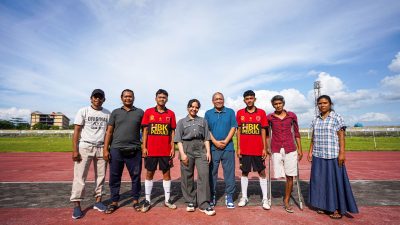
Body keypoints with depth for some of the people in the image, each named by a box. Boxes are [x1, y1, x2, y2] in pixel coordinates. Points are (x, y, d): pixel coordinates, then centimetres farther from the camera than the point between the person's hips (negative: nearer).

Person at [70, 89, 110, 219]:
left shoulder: (108, 114, 7)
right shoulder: (83, 111, 0)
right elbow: (76, 131, -4)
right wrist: (75, 150, -11)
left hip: (101, 148, 3)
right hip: (85, 147, -3)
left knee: (101, 176, 8)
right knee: (80, 176, -2)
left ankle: (98, 201, 21)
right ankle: (77, 205, 8)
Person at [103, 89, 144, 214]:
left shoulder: (140, 112, 7)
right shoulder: (115, 112, 9)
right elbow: (109, 132, 7)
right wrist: (105, 149, 0)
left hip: (134, 150, -1)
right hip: (116, 150, 1)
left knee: (136, 177, 6)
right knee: (114, 177, 9)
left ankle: (135, 201, 23)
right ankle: (114, 202, 25)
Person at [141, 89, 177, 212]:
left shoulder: (171, 113, 4)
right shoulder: (148, 112, 3)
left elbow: (172, 132, 6)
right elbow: (145, 130, 4)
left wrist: (173, 148, 1)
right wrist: (144, 147, -2)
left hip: (166, 150, 1)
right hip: (151, 150, 0)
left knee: (166, 173, 9)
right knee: (149, 173, 8)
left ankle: (167, 200, 21)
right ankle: (147, 200, 21)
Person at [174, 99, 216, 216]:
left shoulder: (203, 121, 16)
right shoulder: (181, 121, 12)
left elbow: (206, 138, 10)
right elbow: (178, 139, 3)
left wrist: (208, 151, -1)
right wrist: (182, 153, -8)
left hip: (201, 149, 1)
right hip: (187, 149, 0)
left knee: (204, 175, -9)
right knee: (187, 177, 4)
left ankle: (204, 204, -2)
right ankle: (190, 202, 19)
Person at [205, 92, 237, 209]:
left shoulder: (230, 112, 8)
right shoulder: (208, 113, 9)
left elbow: (233, 127, 1)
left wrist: (225, 141, -10)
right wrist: (216, 142, -10)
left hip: (228, 147, 0)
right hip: (213, 147, 1)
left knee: (229, 172, 3)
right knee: (212, 172, 6)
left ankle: (229, 196, 15)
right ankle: (212, 196, 18)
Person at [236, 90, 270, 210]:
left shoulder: (261, 113, 2)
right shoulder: (240, 113, 3)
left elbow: (263, 131, 3)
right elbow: (238, 131, 5)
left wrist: (265, 148, -1)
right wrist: (238, 148, 1)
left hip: (258, 149, 0)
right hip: (244, 149, 1)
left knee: (262, 172, 7)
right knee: (244, 172, 10)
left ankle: (265, 199, 19)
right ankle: (244, 197, 23)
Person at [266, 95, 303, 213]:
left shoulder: (292, 116, 4)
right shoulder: (269, 117, 1)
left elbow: (296, 133, 9)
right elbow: (266, 133, 9)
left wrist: (299, 149, 6)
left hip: (290, 149, 1)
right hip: (276, 150, -1)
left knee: (290, 176, 3)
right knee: (278, 175, 0)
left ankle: (286, 201, 18)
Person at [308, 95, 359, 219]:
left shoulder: (337, 118, -3)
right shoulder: (316, 119, 10)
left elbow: (341, 136, -7)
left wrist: (342, 153, -13)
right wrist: (311, 151, 9)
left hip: (333, 155, -5)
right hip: (318, 155, 5)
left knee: (335, 180, 3)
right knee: (320, 180, 9)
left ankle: (337, 208, 15)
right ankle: (324, 205, 23)